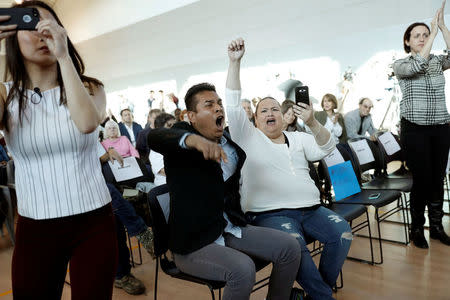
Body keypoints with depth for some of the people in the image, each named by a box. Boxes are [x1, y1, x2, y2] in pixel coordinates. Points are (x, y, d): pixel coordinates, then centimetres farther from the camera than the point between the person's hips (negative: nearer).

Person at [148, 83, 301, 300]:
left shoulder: (231, 142, 10)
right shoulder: (183, 134, -8)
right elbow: (153, 137, -34)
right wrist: (194, 139, -51)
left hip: (230, 229, 7)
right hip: (193, 241, -6)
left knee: (290, 247, -2)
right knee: (243, 269, -29)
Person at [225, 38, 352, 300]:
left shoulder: (298, 138, 19)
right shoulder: (248, 138, 7)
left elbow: (325, 149, 4)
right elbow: (233, 106, -5)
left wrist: (313, 124, -17)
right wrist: (235, 62, -13)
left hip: (310, 209, 5)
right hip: (270, 213, -4)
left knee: (343, 232, -17)